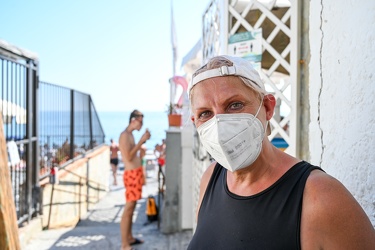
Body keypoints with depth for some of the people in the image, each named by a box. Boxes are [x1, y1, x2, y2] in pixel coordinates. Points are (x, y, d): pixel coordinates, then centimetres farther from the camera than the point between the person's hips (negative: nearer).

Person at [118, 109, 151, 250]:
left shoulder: (130, 135, 15)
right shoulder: (124, 135, -15)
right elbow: (129, 157, -23)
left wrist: (143, 140, 12)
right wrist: (141, 140, -20)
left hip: (137, 173, 10)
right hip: (131, 174, -10)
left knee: (132, 207, 15)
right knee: (128, 208, -7)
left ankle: (129, 238, 26)